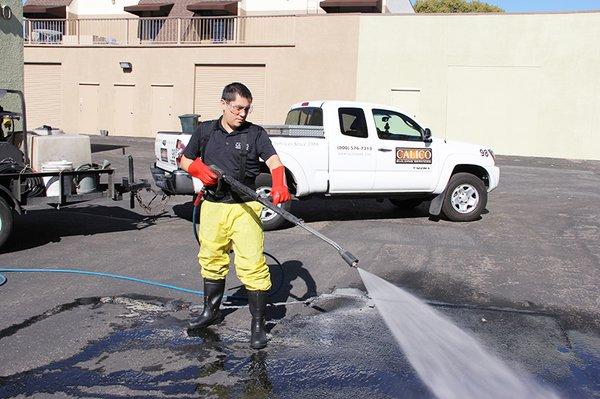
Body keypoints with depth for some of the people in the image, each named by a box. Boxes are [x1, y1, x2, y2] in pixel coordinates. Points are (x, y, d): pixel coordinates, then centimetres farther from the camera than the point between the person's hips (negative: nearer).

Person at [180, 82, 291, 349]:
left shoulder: (255, 133, 0)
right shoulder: (205, 130, 8)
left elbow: (274, 162, -12)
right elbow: (185, 160, 17)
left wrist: (280, 186, -33)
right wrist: (199, 170, -6)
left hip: (245, 208, -3)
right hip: (212, 206, 4)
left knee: (252, 264, -7)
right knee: (212, 259, 16)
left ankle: (258, 323, 5)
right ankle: (211, 311, 35)